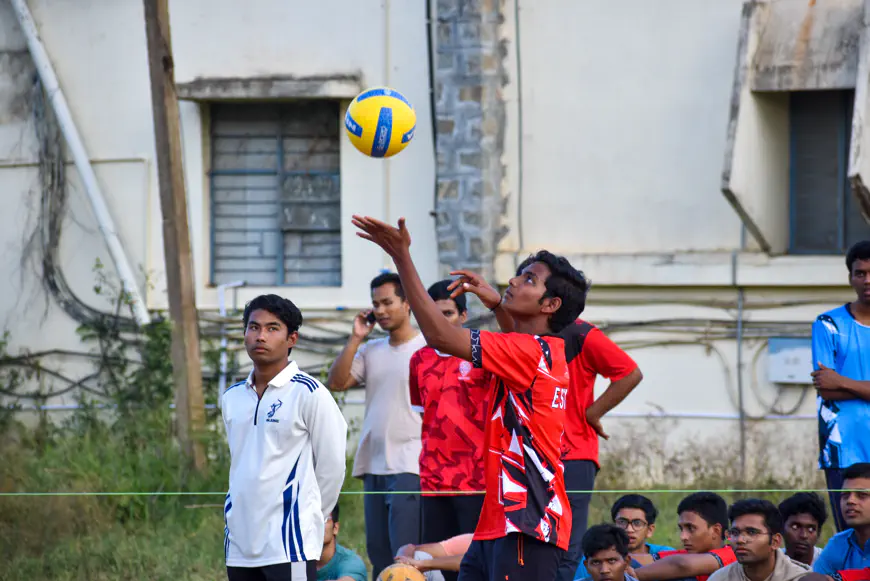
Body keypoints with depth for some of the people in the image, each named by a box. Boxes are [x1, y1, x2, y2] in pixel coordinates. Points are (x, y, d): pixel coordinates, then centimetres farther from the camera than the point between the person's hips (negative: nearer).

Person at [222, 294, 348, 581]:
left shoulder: (308, 394, -6)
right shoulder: (231, 398, 13)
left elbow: (331, 468, -3)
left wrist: (308, 521, 3)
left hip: (289, 546, -7)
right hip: (239, 544, 7)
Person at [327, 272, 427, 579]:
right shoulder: (370, 351, 15)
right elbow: (336, 382, 5)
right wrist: (355, 338, 1)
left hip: (409, 465, -7)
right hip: (373, 464, 7)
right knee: (378, 552, 8)